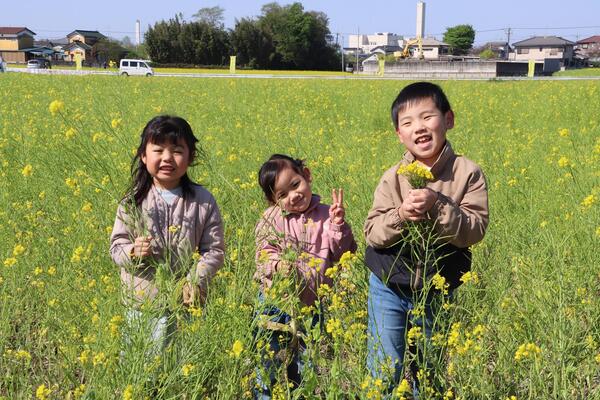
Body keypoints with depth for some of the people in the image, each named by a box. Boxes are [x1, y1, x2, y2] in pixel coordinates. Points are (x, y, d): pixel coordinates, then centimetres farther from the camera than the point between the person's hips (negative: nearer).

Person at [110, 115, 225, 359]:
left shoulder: (203, 201, -4)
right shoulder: (134, 202, -3)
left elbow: (214, 250, -3)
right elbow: (117, 247, 2)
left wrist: (196, 281, -16)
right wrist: (132, 252, -20)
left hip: (186, 302, -1)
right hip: (140, 302, 1)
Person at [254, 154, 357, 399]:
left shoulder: (326, 216, -1)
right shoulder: (272, 219, -3)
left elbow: (342, 254, -2)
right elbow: (264, 254, -9)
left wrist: (338, 226, -17)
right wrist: (278, 266, -29)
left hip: (314, 306, 1)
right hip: (277, 303, -1)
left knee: (307, 371, 16)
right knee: (268, 367, 9)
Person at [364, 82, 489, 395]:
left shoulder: (468, 173, -11)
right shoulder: (392, 178, -7)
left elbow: (475, 231, -16)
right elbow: (372, 234, -9)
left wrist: (438, 206, -29)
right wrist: (399, 216, -27)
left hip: (439, 293, 0)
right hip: (390, 289, 0)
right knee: (383, 373, 6)